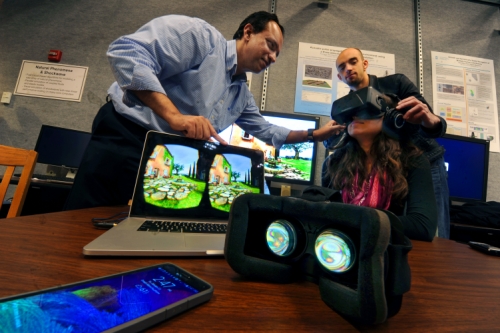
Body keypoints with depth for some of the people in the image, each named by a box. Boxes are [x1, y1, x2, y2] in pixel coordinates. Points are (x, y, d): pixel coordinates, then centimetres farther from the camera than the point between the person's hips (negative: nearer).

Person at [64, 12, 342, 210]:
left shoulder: (242, 94, 18)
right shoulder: (203, 35, -6)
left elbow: (266, 131, 27)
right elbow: (125, 51, -16)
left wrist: (313, 134, 24)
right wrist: (174, 115, -27)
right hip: (124, 142, -6)